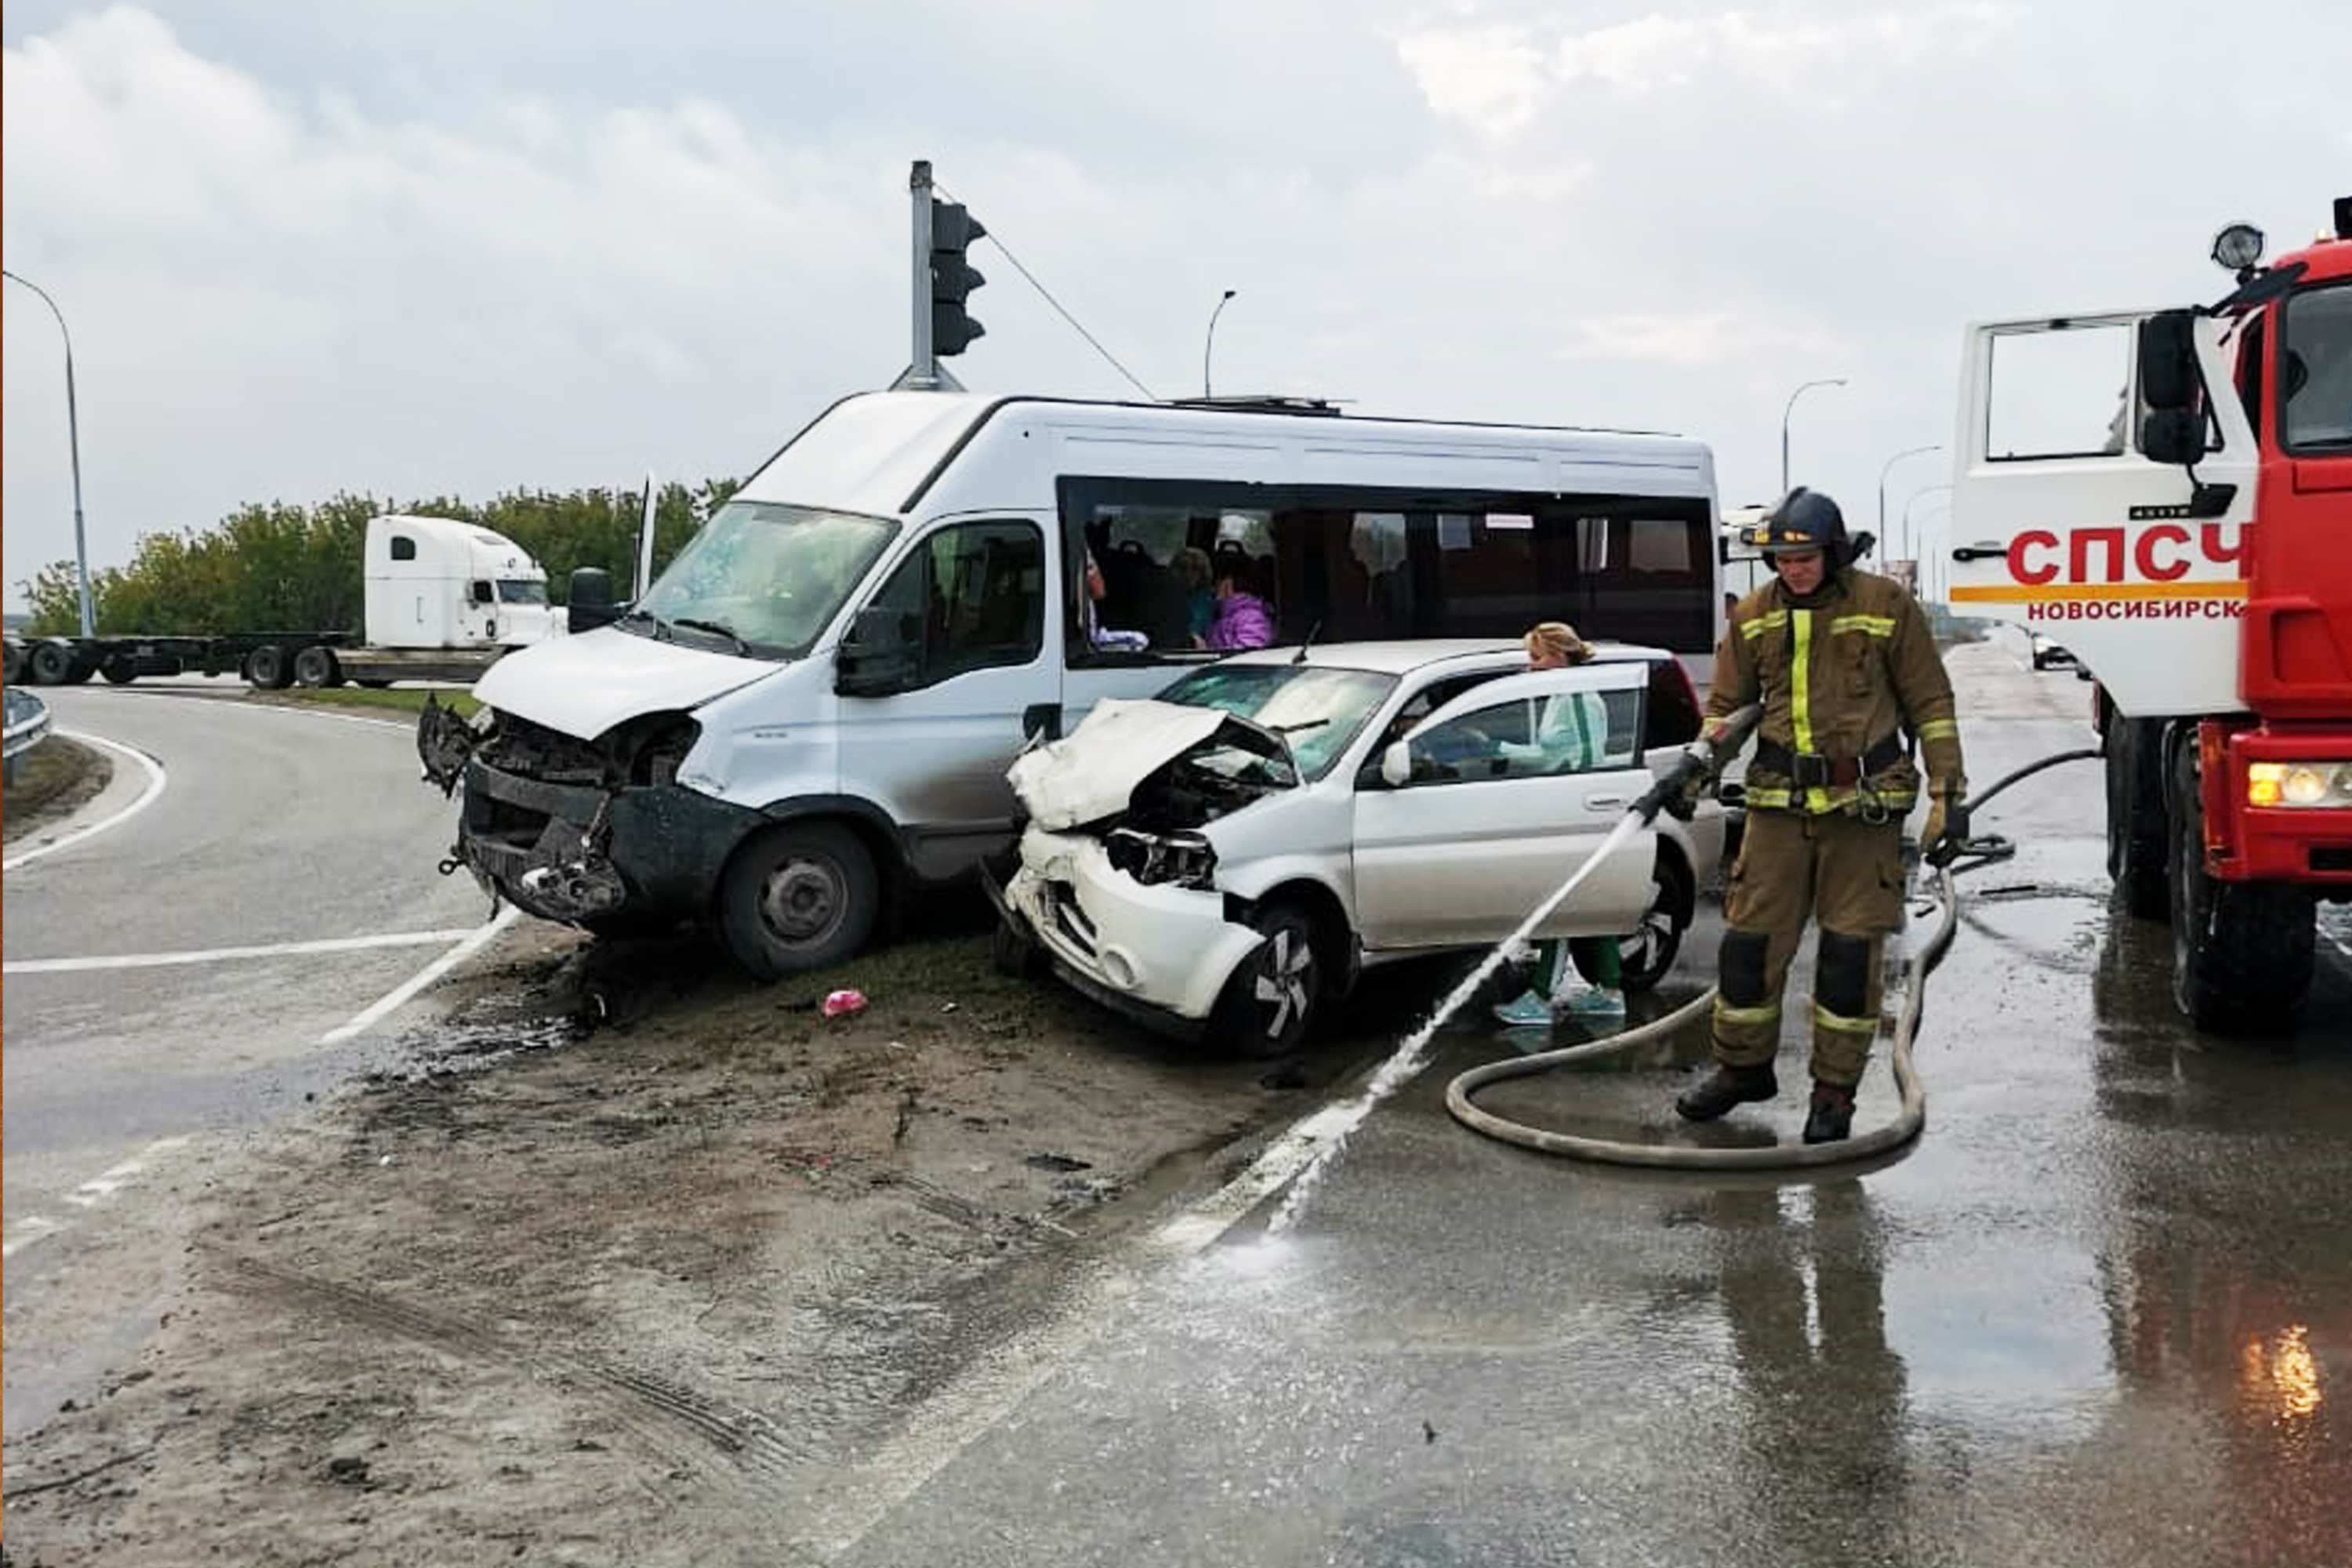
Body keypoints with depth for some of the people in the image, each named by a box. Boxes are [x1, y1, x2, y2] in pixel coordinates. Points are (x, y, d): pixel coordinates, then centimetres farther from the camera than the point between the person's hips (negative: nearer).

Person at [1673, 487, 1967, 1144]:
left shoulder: (1887, 606, -1)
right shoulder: (1754, 616, 6)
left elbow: (1930, 705, 2)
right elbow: (1726, 706, 12)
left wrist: (1947, 794, -2)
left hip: (1865, 807, -3)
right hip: (1780, 805, 3)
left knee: (1850, 951, 0)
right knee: (1749, 939, 3)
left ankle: (1835, 1091, 13)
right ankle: (1743, 1067, 22)